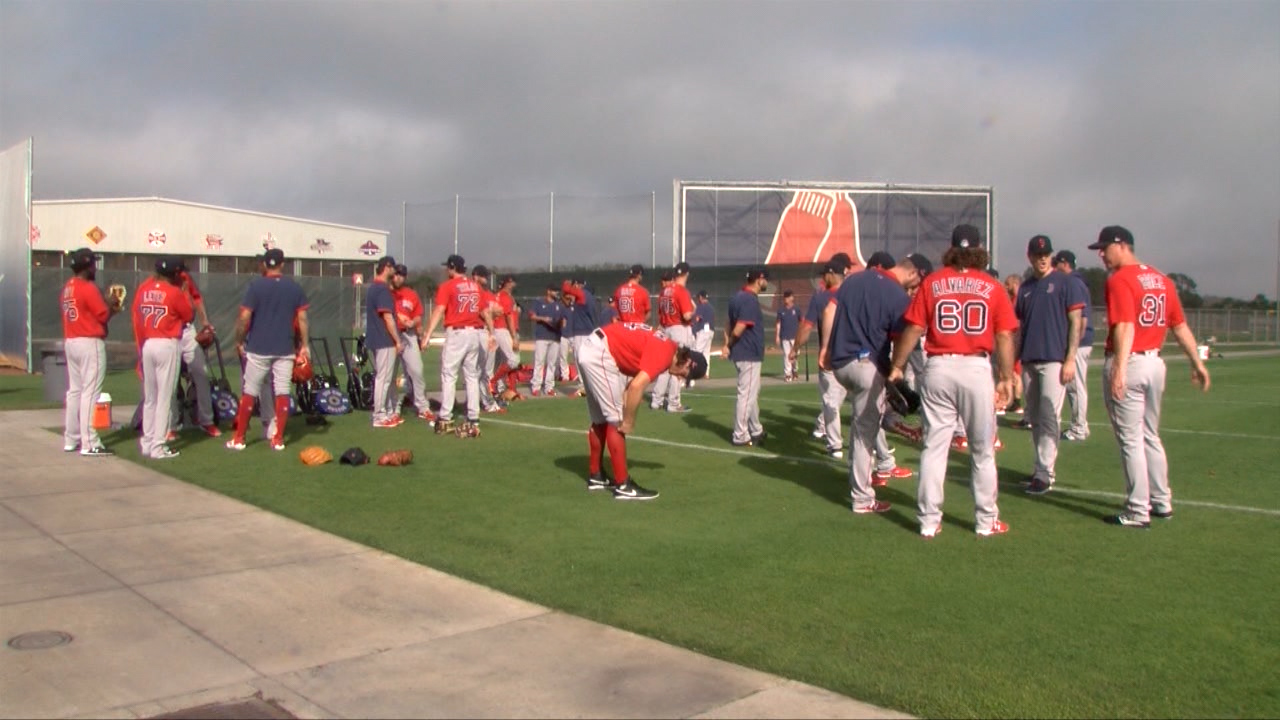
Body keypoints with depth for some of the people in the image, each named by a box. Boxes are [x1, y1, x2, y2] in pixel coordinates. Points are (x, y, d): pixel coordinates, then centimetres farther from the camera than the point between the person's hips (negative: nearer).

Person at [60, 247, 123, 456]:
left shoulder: (66, 289, 12)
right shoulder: (89, 288, -13)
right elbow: (103, 316, -13)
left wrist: (107, 304, 13)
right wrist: (113, 308, 6)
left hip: (71, 342, 9)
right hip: (90, 344, -9)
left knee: (74, 390, 14)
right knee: (90, 392, -8)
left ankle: (71, 439, 20)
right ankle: (89, 444, -8)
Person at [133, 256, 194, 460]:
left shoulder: (142, 289, 6)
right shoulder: (174, 292, -9)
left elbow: (137, 320, 9)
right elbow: (189, 315, 3)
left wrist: (141, 348, 17)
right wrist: (184, 293, 11)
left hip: (147, 345, 6)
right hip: (168, 345, -6)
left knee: (149, 398, 14)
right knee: (164, 397, -2)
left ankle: (147, 444, 19)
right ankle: (158, 447, -2)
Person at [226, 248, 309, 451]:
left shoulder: (256, 286, -5)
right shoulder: (295, 288, 3)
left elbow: (244, 317, -9)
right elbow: (302, 319, 3)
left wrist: (239, 341, 2)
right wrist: (305, 345, 9)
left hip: (258, 348, -2)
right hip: (285, 349, 2)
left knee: (249, 392, 6)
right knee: (282, 392, 5)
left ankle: (238, 438, 11)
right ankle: (278, 439, 6)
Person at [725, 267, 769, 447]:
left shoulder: (739, 297, 12)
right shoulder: (750, 299, -19)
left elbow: (729, 324, 11)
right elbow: (738, 330, -23)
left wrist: (727, 344, -1)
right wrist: (730, 343, -4)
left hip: (741, 353, 10)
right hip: (749, 355, -10)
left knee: (753, 393, 20)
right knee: (746, 395, -2)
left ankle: (756, 431, 32)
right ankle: (740, 436, 4)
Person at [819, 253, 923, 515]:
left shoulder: (855, 278, 9)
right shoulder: (899, 297, -8)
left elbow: (829, 311, 8)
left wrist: (825, 348, 12)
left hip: (838, 363, 6)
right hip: (867, 364, -6)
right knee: (865, 431, 1)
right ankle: (862, 498, 8)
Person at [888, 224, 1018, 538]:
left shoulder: (932, 282, 4)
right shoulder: (992, 287, 3)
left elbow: (913, 329, 1)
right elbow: (1004, 337, 0)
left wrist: (897, 367, 9)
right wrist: (1007, 378, 8)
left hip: (938, 369, 1)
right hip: (977, 369, -1)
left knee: (934, 446, 7)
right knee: (982, 450, 11)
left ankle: (929, 521, 10)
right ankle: (986, 521, 18)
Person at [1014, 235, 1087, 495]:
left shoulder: (1065, 282, -2)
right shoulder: (1025, 287, 14)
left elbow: (1075, 322, -5)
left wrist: (1070, 359, -13)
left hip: (1054, 360, -6)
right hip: (1029, 361, 6)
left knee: (1048, 417, -9)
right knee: (1035, 417, 10)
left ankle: (1045, 474, -7)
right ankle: (1038, 468, 19)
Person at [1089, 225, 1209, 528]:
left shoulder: (1119, 280, -12)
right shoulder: (1161, 279, 11)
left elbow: (1125, 327, -25)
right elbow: (1180, 326, 13)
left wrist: (1118, 369, -32)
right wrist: (1197, 363, 18)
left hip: (1128, 364, -8)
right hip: (1155, 364, 8)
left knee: (1130, 440, -1)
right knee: (1151, 436, 20)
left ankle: (1137, 512, 4)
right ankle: (1162, 502, 28)